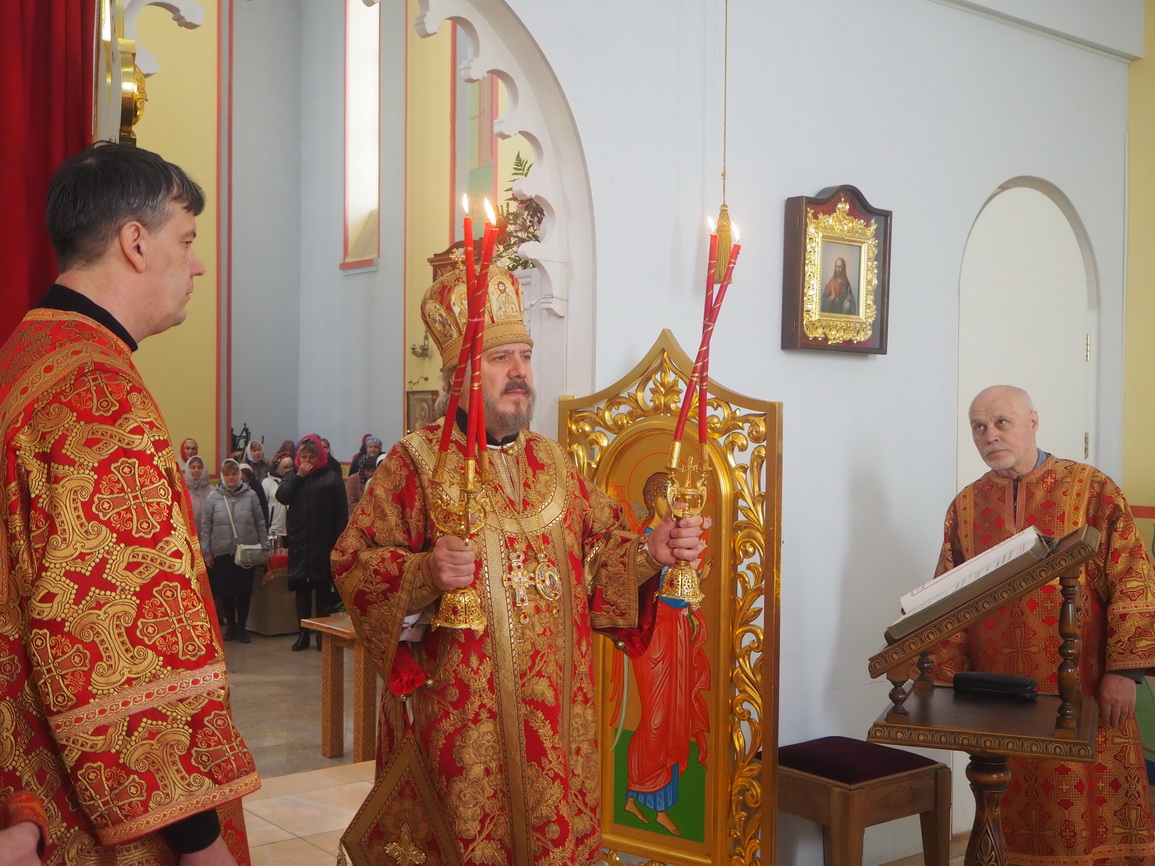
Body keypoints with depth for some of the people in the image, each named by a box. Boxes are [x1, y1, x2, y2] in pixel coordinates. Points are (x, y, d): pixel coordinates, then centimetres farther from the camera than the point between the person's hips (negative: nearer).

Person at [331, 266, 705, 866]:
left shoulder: (553, 463, 11)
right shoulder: (415, 464, -6)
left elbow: (599, 547, 15)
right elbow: (351, 565, -11)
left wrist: (650, 551, -4)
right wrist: (424, 574, -27)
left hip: (554, 710, 5)